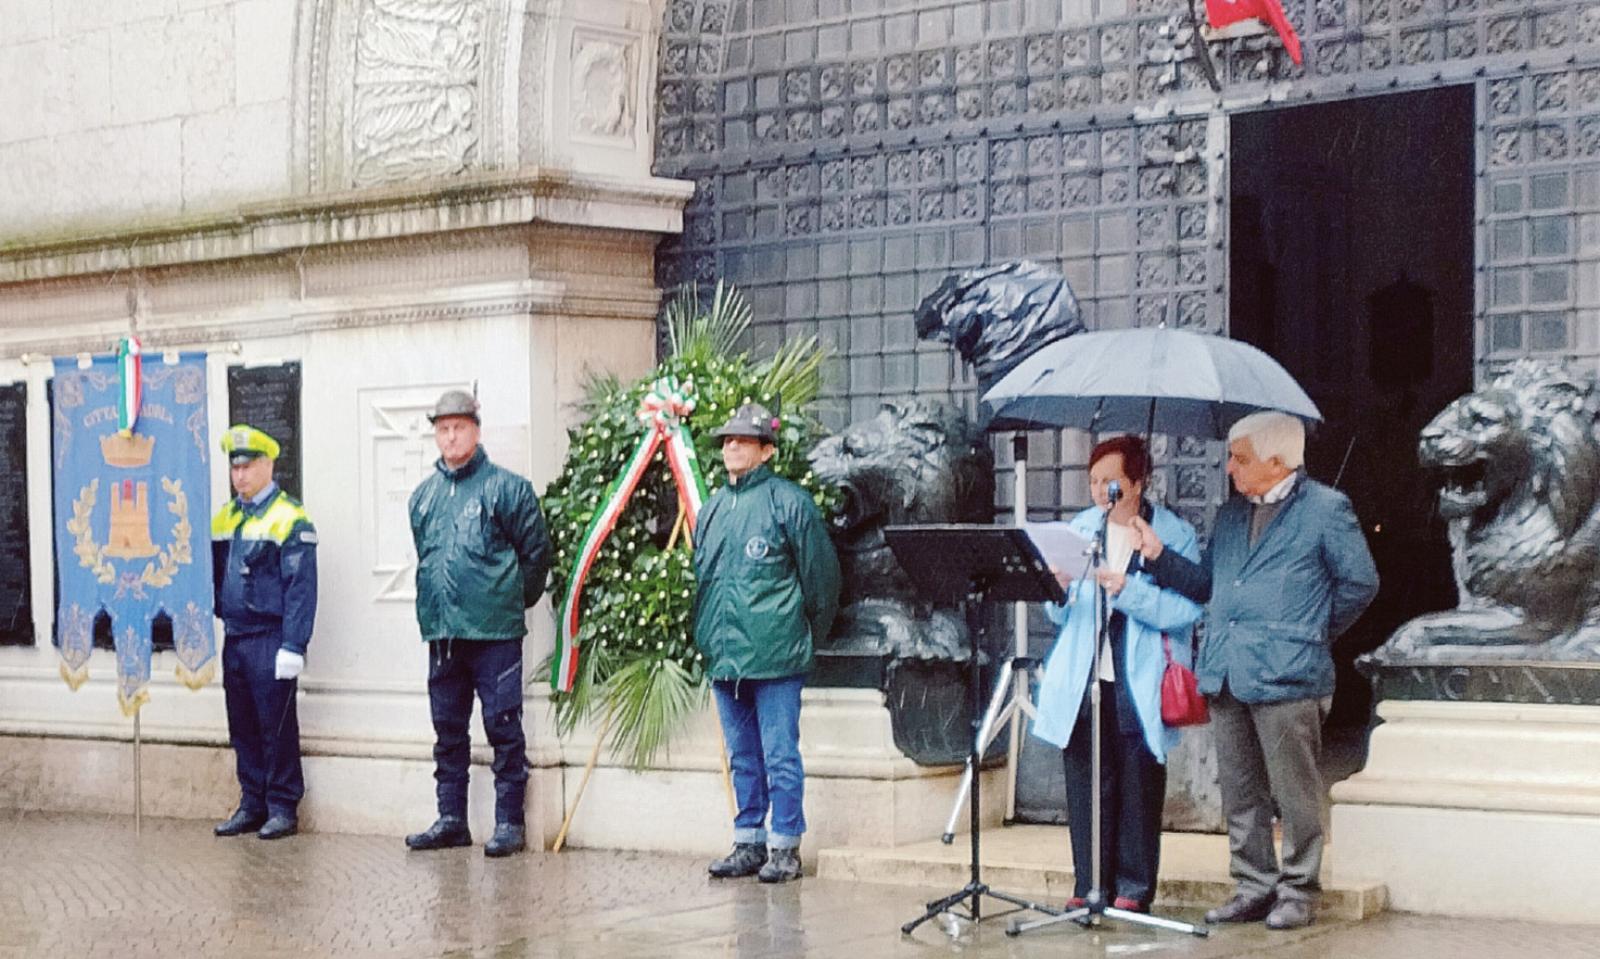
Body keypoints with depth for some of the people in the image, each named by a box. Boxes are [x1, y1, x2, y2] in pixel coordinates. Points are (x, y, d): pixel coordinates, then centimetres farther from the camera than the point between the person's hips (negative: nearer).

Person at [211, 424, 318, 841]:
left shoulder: (290, 519, -8)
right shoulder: (224, 518, 13)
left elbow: (301, 588, -12)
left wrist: (293, 647, -17)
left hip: (271, 640, -7)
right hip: (234, 638, 7)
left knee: (277, 726, -1)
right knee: (242, 727, 10)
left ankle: (283, 808, 7)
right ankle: (252, 805, 18)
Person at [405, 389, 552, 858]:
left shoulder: (507, 488, -5)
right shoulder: (424, 496, 12)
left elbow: (537, 552, -1)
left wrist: (512, 601, 5)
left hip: (495, 631, -6)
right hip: (441, 633, 6)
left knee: (503, 727, -2)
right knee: (448, 731, 12)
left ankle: (510, 822, 3)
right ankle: (451, 820, 20)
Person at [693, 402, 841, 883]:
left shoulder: (788, 502, -5)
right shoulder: (713, 507, 14)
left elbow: (820, 573, -3)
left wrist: (808, 635, 2)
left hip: (775, 658, -7)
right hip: (724, 657, 7)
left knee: (780, 756, -3)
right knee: (743, 758, 13)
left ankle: (786, 846, 3)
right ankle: (748, 843, 20)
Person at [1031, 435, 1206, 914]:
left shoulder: (1175, 534, 0)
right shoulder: (1079, 528, 13)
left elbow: (1187, 608, -11)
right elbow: (1059, 616, 15)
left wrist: (1126, 590, -20)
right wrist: (1061, 591, -8)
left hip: (1140, 685, -3)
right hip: (1084, 681, 4)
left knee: (1139, 787, 0)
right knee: (1085, 784, 3)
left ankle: (1134, 888, 8)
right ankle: (1089, 886, 12)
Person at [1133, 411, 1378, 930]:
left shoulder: (1325, 509, -3)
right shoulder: (1231, 514, 18)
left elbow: (1360, 582, 0)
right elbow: (1208, 576, 18)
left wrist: (1316, 631, 3)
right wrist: (1159, 554, 5)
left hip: (1287, 677, -7)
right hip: (1225, 674, 7)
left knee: (1295, 793, 0)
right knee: (1240, 792, 10)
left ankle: (1298, 890, 9)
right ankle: (1254, 886, 19)